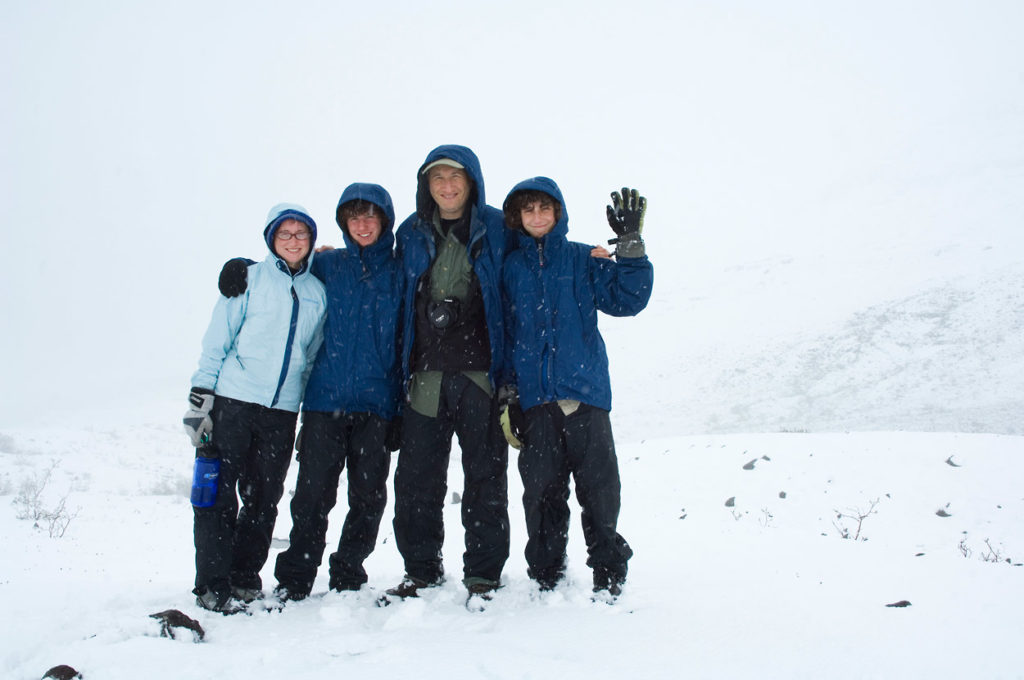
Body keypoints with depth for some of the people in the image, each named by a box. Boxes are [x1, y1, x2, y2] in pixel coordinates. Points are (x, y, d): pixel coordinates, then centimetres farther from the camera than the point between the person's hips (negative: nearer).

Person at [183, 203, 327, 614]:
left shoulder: (318, 292, 13)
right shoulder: (249, 278, 2)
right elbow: (218, 339, 1)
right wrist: (200, 395, -6)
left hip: (282, 411, 3)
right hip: (231, 401, -3)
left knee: (264, 499, 8)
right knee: (219, 493, -2)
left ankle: (244, 577, 22)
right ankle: (212, 585, 7)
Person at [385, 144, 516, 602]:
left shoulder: (497, 229, 4)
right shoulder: (412, 234, 12)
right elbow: (399, 303, 17)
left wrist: (510, 369, -3)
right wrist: (401, 368, 11)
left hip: (481, 374, -2)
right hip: (426, 376, 3)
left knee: (485, 478, 2)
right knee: (416, 478, 5)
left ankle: (483, 573, 14)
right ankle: (422, 570, 19)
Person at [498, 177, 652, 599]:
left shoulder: (585, 260, 9)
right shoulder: (510, 268, 13)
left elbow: (626, 299, -3)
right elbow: (502, 335, 13)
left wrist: (630, 244, -13)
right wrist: (506, 395, 6)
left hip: (585, 390, -1)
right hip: (533, 396, 1)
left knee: (598, 486, -3)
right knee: (542, 490, 2)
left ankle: (609, 572, 10)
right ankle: (547, 576, 14)